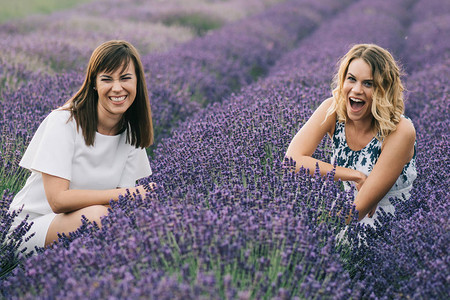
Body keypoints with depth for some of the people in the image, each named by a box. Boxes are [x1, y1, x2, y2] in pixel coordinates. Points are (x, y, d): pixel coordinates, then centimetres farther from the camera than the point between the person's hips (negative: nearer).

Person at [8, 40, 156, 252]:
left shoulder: (132, 132, 0)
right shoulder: (63, 122, -17)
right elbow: (58, 199, -24)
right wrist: (127, 193, -28)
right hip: (31, 226, -4)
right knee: (96, 215, -35)